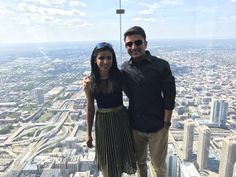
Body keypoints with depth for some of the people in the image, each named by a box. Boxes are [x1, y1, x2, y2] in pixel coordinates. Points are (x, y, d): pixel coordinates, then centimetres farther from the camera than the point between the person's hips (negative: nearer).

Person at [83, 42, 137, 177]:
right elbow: (90, 108, -1)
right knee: (108, 161, 17)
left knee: (122, 155, 17)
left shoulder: (119, 76, -11)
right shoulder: (90, 81, -9)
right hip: (102, 122, 0)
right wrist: (89, 134, 4)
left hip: (121, 119, 0)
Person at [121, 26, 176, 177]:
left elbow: (169, 97, -10)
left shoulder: (161, 66, -13)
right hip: (135, 126, 3)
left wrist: (166, 124, -11)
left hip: (157, 127, -3)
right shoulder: (124, 68, -3)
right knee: (140, 162, 23)